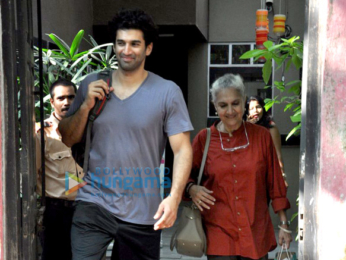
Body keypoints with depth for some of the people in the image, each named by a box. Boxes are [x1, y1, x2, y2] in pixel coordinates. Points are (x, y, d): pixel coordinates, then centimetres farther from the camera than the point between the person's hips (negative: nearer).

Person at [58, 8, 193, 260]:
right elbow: (68, 139, 9)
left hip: (142, 212, -1)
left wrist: (174, 196, -22)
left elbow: (183, 150, -8)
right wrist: (86, 105, -8)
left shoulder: (167, 92, -5)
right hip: (94, 202, 1)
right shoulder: (91, 85, 4)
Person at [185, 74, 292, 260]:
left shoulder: (261, 136, 1)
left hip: (256, 232, 1)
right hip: (219, 232, -1)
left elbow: (275, 182, 6)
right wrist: (191, 189, -15)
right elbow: (187, 176, 8)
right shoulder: (204, 139, -2)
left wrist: (283, 224, 7)